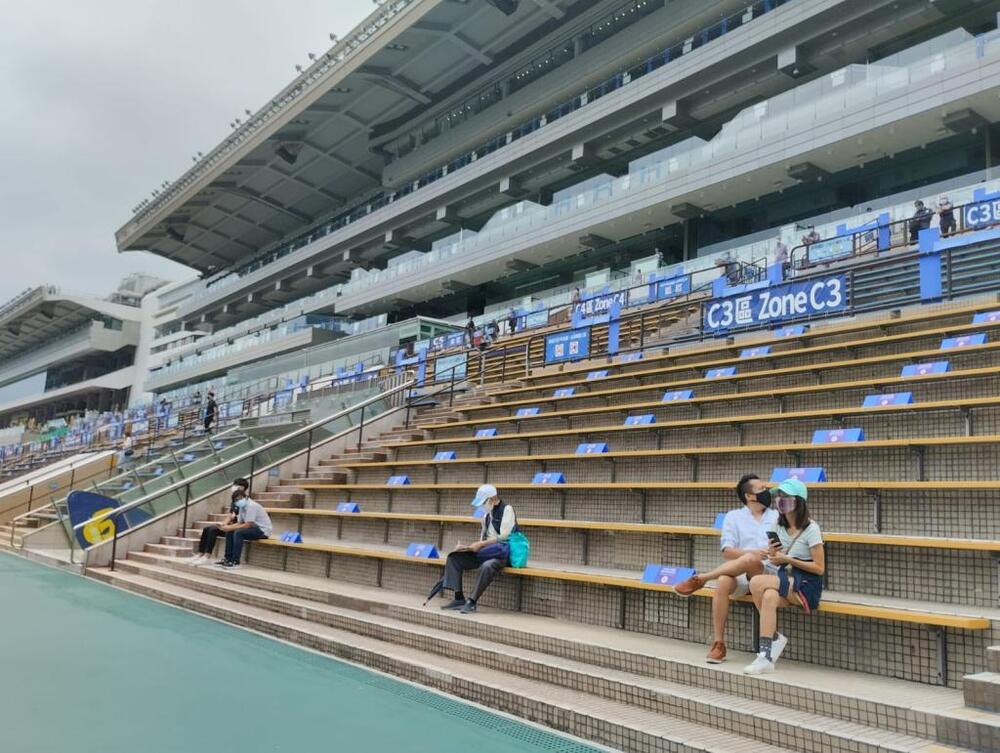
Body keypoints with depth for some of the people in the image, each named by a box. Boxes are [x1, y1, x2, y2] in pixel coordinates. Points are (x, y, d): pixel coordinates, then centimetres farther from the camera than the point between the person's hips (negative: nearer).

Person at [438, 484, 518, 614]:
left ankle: (472, 601, -27)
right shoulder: (487, 514, 14)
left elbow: (503, 537, -16)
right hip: (486, 552, 8)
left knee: (487, 566, -40)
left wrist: (481, 544, -15)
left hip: (502, 553, -8)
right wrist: (473, 547, -2)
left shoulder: (507, 509, -8)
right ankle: (459, 598, -9)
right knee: (454, 558, -5)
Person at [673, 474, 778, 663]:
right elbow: (727, 551, 2)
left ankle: (701, 579, -20)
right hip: (739, 575, 0)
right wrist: (751, 552, -16)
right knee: (723, 583, -36)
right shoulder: (733, 516, 13)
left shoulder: (778, 517, 18)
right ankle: (718, 644, -28)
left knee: (751, 560, -36)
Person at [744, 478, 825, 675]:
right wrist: (773, 555, -6)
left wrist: (788, 559, -16)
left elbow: (819, 568, -11)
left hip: (806, 585, -5)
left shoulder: (811, 529, -9)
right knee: (769, 597, -32)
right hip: (785, 579, 5)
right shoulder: (780, 526, 11)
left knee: (757, 583, -29)